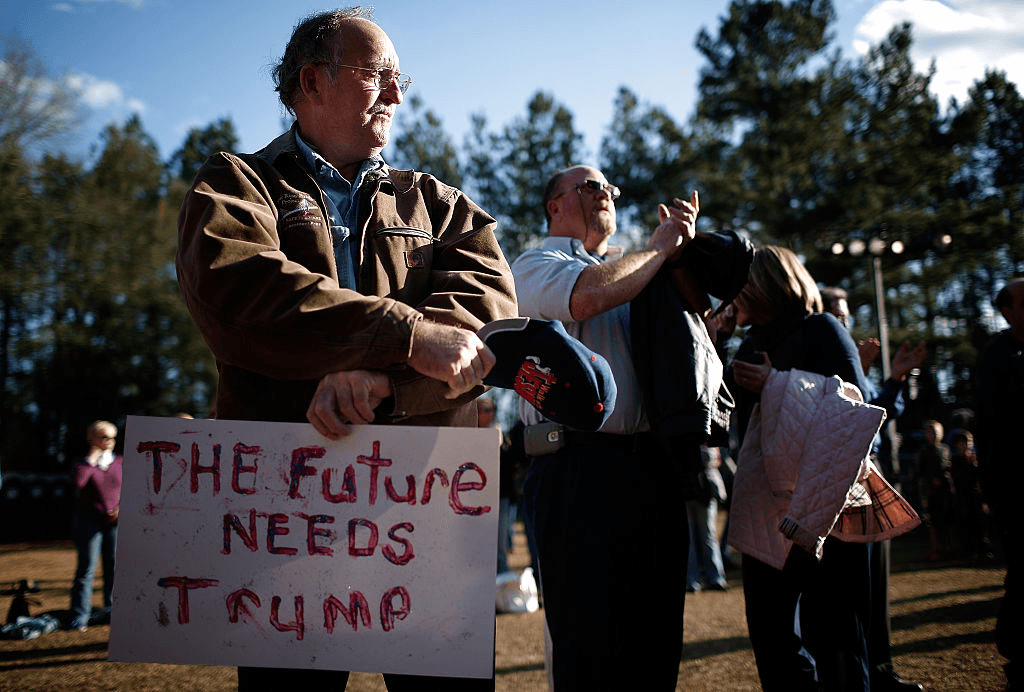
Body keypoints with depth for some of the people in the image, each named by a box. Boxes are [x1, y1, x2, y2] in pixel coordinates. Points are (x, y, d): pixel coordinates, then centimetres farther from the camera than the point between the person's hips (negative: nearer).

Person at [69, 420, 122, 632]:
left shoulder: (120, 462, 7)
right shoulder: (83, 463, -1)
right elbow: (77, 480, -23)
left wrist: (124, 508, -4)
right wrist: (91, 459, -17)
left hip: (115, 522, 3)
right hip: (89, 521, -3)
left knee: (114, 567, 4)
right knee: (86, 569, -2)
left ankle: (112, 610, 17)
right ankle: (80, 618, 4)